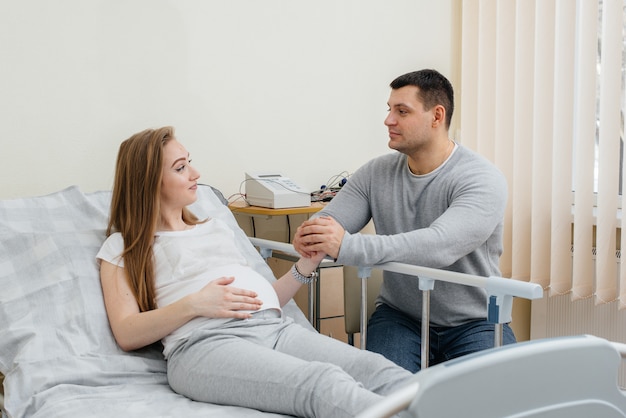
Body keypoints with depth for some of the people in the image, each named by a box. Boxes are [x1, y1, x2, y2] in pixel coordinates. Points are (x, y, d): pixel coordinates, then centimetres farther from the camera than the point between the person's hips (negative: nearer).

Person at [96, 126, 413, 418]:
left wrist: (306, 265, 12)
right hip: (204, 344, -5)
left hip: (275, 328, 6)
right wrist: (194, 304, -11)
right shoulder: (122, 247, 15)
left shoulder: (216, 227, 31)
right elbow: (127, 334, 2)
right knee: (325, 383, -34)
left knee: (381, 371, -24)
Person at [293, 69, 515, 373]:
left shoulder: (482, 180, -15)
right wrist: (309, 237, -31)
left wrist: (348, 246, -42)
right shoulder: (376, 173, 3)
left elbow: (440, 247, -32)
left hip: (473, 322, -2)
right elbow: (327, 222, -3)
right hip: (399, 315, 2)